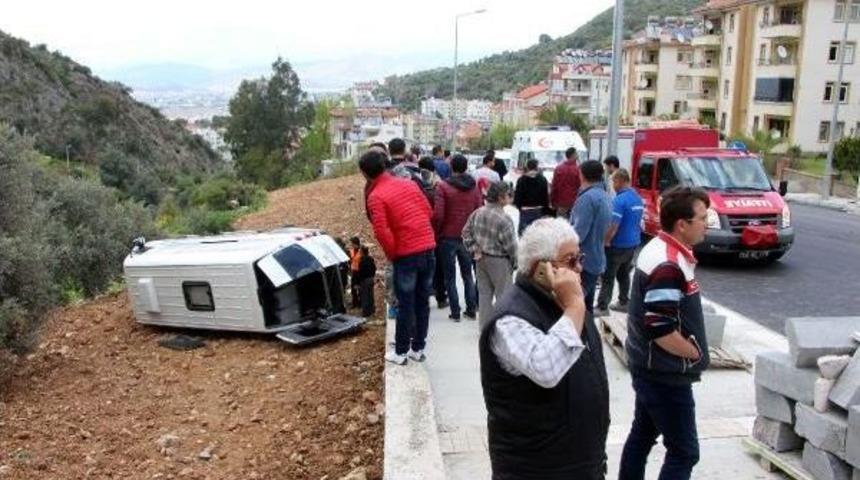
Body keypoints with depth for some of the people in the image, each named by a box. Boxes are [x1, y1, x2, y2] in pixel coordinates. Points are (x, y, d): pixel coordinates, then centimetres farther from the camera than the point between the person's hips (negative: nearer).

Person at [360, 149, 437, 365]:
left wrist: (391, 254, -3)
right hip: (428, 248, 5)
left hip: (406, 254, -5)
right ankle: (418, 348, 25)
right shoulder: (409, 183, 7)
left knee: (405, 305, 6)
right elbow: (428, 211, 12)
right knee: (423, 302, 14)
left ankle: (400, 352, 17)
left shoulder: (375, 196, -11)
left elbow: (381, 231, -17)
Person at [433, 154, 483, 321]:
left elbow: (438, 214, -15)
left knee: (450, 276, 6)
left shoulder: (443, 186, -11)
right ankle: (471, 310, 18)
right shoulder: (474, 187, 2)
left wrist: (435, 232, 0)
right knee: (467, 274, 16)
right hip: (468, 237, 4)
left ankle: (455, 312, 7)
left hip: (448, 237, -4)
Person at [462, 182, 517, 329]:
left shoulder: (478, 212, -1)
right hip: (499, 261, -7)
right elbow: (510, 245, -18)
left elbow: (466, 232, 5)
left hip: (481, 260, 7)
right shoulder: (504, 219, -22)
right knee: (503, 295, 6)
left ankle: (484, 327, 24)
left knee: (484, 293, 15)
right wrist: (515, 262, -4)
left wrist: (474, 249, 6)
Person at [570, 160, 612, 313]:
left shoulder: (588, 197, -18)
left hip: (583, 262, -9)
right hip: (596, 261, 9)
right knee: (586, 306, 18)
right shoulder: (605, 197, 12)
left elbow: (578, 234, -22)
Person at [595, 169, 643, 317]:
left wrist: (605, 242, -13)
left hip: (618, 245, -9)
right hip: (633, 243, 9)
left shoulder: (620, 200, -21)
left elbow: (613, 226, -24)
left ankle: (602, 307, -1)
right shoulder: (638, 198, 8)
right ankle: (623, 303, 25)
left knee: (607, 277, -3)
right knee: (624, 274, 19)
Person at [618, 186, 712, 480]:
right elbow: (661, 331, -28)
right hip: (665, 375, -10)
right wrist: (696, 354, -12)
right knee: (684, 452, 1)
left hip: (650, 369, 10)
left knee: (642, 436, 20)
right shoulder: (668, 266, -25)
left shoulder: (660, 250, 7)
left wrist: (692, 351, 12)